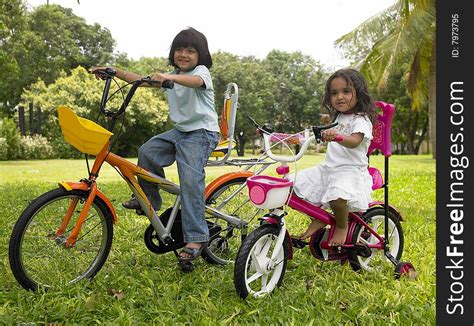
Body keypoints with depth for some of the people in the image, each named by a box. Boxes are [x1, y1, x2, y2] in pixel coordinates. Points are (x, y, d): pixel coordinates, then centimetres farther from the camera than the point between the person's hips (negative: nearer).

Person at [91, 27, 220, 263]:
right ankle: (148, 199, 9)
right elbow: (141, 80, 12)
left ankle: (196, 237, -21)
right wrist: (114, 71, 1)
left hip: (202, 132, -8)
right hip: (180, 130, 8)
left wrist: (169, 77, -52)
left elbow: (195, 81, -34)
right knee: (147, 151, -11)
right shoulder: (172, 76, 16)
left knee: (190, 179, -22)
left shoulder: (201, 71, -8)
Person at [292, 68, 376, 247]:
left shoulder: (361, 120, -8)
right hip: (328, 168, 9)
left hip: (351, 170, -9)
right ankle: (319, 218, 10)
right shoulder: (339, 118, 18)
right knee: (296, 183, -5)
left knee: (337, 196, -38)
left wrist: (335, 136, -49)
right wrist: (326, 125, 26)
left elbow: (354, 141, -32)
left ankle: (342, 226, -5)